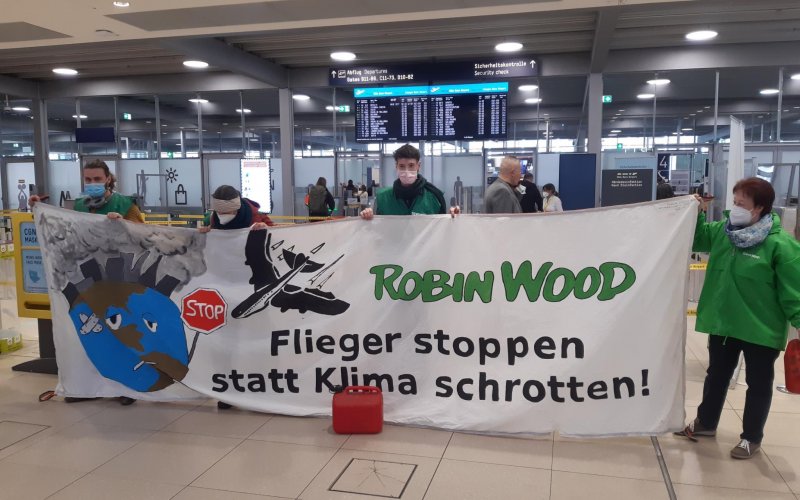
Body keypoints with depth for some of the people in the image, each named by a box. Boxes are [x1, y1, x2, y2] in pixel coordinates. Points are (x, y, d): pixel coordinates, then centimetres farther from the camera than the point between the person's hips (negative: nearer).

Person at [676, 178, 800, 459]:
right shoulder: (722, 231, -2)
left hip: (761, 330, -5)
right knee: (716, 376, 21)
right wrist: (695, 214, -2)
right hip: (723, 323, 6)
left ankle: (751, 438, 29)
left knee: (758, 384, 13)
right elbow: (697, 239, 15)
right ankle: (705, 422, 39)